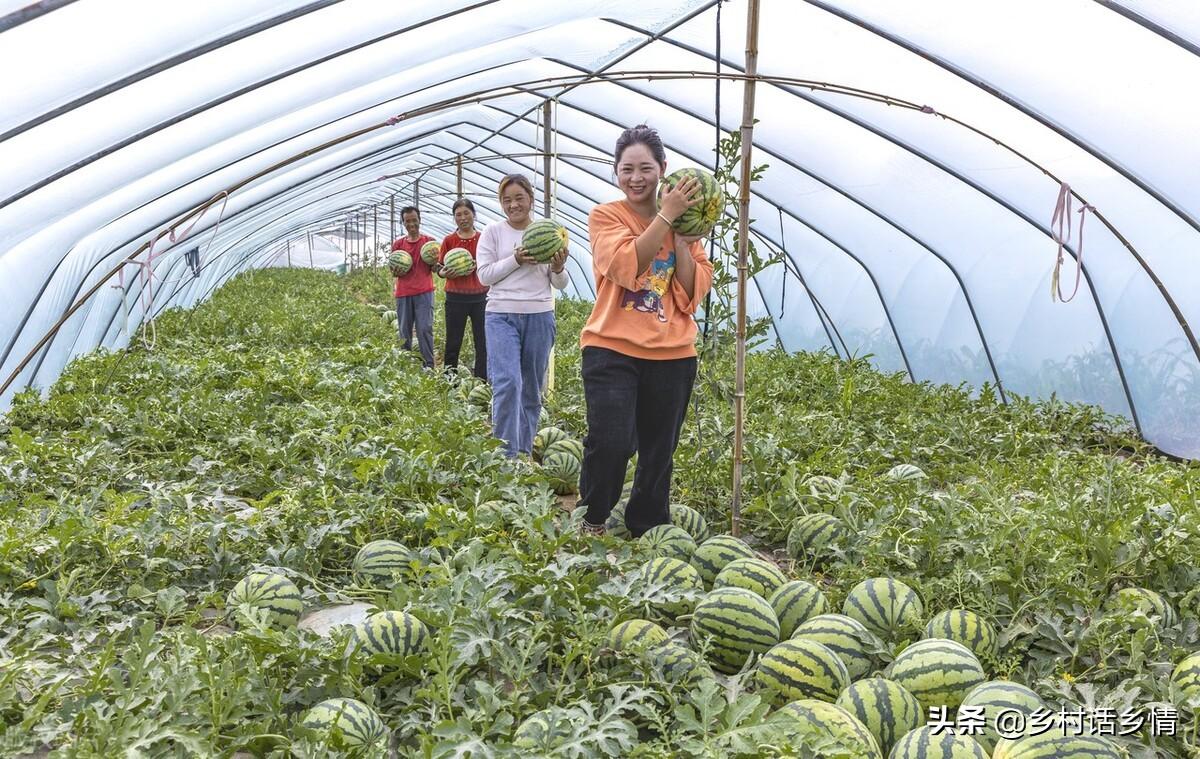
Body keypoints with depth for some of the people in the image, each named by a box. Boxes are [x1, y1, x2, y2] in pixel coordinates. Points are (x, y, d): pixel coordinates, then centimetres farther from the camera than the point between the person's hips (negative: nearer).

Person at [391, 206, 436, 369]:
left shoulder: (429, 242, 6)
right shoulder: (398, 244, 11)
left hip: (424, 292, -2)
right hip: (403, 293, 3)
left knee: (425, 328, -8)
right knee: (404, 331, 4)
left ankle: (429, 366, -4)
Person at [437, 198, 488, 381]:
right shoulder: (449, 240, 3)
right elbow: (439, 268, 5)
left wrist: (479, 267, -14)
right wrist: (446, 273, -17)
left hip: (480, 297, 1)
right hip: (456, 298, 0)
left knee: (483, 343, 2)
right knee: (453, 343, 5)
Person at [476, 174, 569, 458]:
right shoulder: (493, 232, 3)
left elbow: (560, 284, 10)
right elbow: (484, 275, -2)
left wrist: (558, 269, -12)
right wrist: (516, 260, -15)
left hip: (540, 317, 2)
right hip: (501, 316, -2)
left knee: (532, 389, 7)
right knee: (507, 383, -16)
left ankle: (524, 452, 20)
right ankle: (506, 456, -11)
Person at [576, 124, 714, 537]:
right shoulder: (605, 216, 0)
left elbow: (693, 294, 1)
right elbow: (627, 267, -19)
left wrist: (680, 237, -6)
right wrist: (666, 215, -16)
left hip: (672, 353, 4)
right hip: (613, 348, -3)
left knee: (659, 453, 11)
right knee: (611, 442, -15)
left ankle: (648, 531, 30)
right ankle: (592, 521, 11)